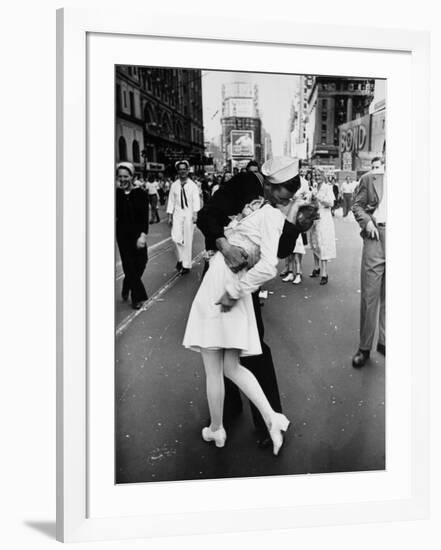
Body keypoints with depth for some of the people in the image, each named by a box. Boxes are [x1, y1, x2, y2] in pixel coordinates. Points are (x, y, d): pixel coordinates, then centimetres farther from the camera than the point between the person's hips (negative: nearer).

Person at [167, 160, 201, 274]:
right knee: (176, 237, -10)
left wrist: (195, 213, -22)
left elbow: (196, 200, -9)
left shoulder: (193, 185, -1)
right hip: (177, 213, 2)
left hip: (189, 213, -2)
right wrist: (170, 216, 6)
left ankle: (186, 265, 11)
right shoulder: (174, 185, 6)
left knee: (188, 240, 1)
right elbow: (171, 200, 8)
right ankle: (181, 258, 16)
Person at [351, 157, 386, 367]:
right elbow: (357, 205, 6)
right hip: (376, 235, -2)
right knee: (369, 294, 0)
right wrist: (367, 221, -11)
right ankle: (364, 347, 10)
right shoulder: (369, 178, 4)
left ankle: (384, 341, 24)